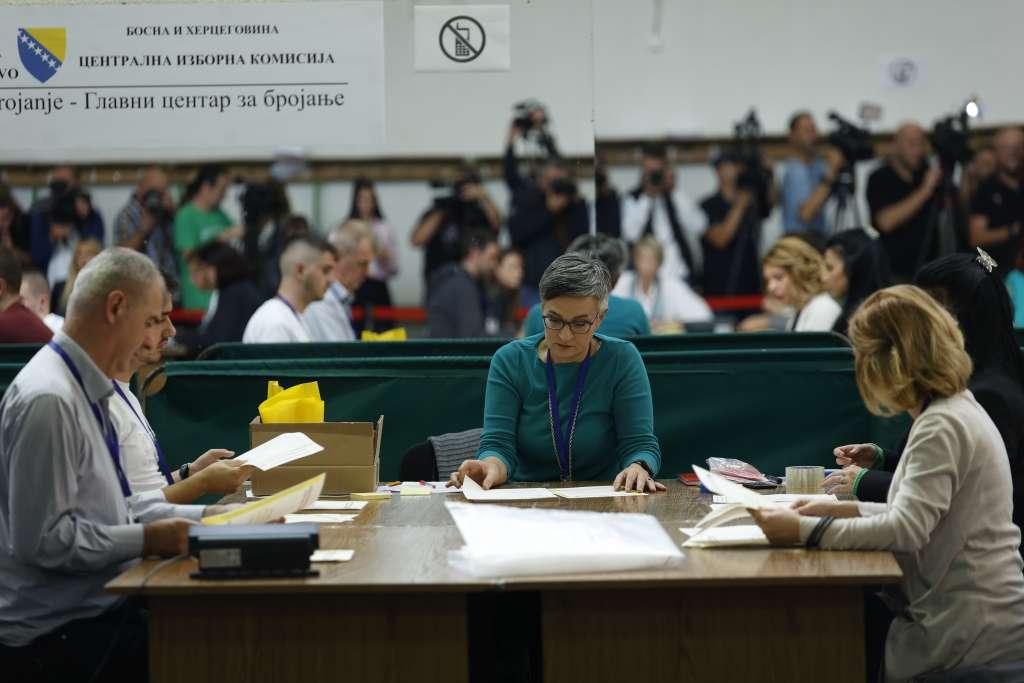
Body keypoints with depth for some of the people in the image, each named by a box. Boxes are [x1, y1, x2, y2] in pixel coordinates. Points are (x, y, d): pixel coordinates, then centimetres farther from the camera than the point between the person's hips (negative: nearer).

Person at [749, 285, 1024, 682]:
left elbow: (906, 529, -26)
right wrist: (845, 510, 8)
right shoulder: (958, 408, 13)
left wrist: (805, 530, -25)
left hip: (968, 630, -9)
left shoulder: (941, 426, -18)